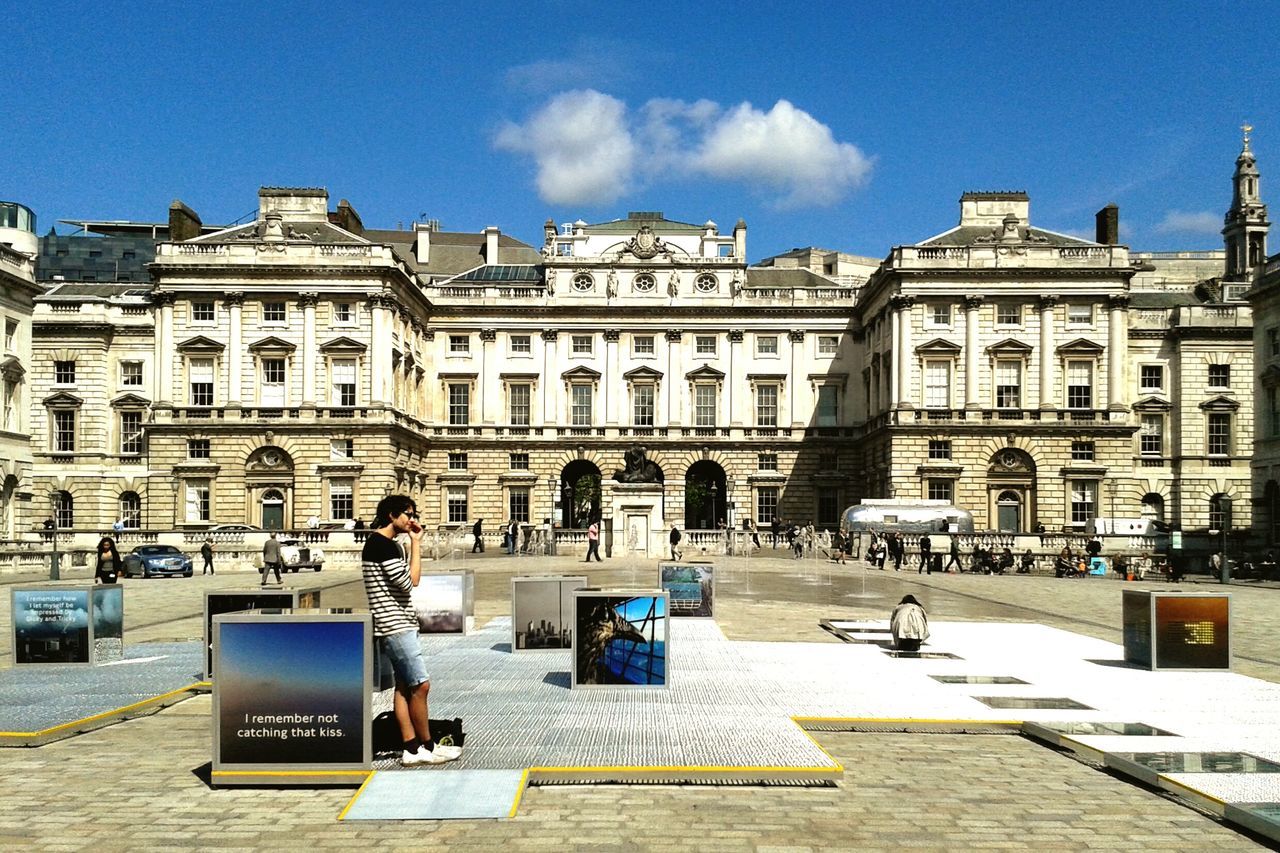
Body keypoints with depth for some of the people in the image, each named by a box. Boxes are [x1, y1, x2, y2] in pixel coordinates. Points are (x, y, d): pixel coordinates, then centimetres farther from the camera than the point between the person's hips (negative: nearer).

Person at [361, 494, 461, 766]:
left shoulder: (387, 544, 17)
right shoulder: (382, 544, -15)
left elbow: (411, 580, 16)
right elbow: (409, 582, -17)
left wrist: (415, 542, 10)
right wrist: (416, 543, -9)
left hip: (399, 624, 10)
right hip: (394, 625, -10)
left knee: (404, 685, 8)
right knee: (420, 684, -6)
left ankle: (411, 749, 10)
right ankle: (428, 747, 2)